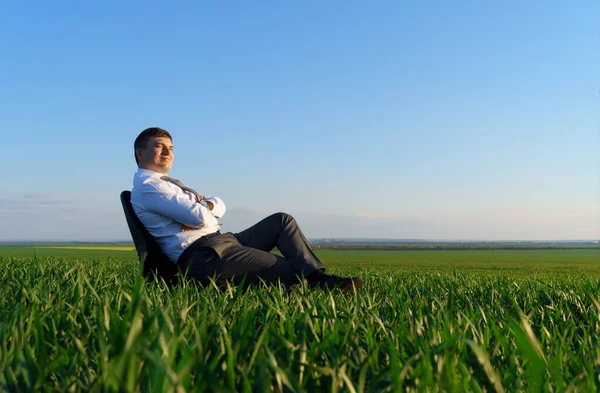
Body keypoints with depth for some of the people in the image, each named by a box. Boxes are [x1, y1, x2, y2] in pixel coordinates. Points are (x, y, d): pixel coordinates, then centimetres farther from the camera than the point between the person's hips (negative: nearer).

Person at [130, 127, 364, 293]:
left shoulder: (167, 184, 24)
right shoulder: (147, 186, -9)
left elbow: (219, 205, 16)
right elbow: (200, 217, -21)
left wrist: (205, 207, -7)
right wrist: (203, 210, 3)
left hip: (219, 244, 11)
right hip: (203, 257, -11)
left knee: (282, 221, 8)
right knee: (291, 272, -19)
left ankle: (318, 278, -6)